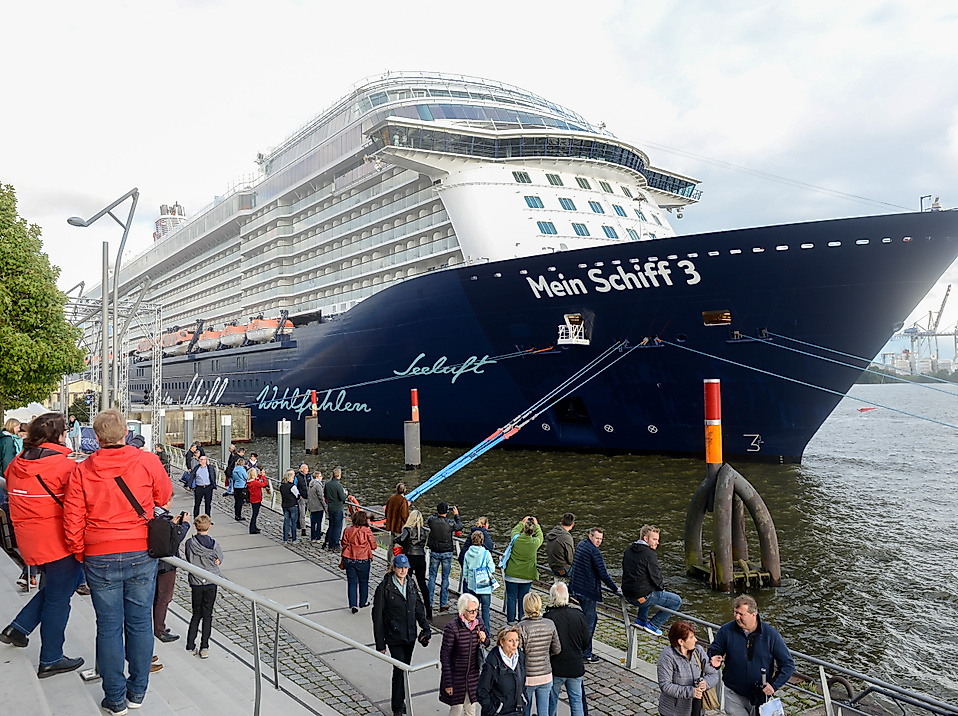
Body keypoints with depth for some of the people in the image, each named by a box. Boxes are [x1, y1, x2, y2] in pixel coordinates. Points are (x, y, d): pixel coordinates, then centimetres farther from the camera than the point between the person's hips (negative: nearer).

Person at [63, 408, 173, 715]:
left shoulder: (81, 471, -7)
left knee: (109, 627, 9)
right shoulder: (148, 462, -7)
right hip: (141, 556, 0)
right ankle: (137, 691, 23)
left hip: (100, 559, 0)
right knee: (140, 623, 12)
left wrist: (81, 555, 11)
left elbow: (72, 521, -4)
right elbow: (165, 497, 10)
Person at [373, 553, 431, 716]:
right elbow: (377, 616, -9)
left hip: (410, 635, 5)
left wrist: (425, 629, 3)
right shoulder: (384, 587, -13)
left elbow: (419, 608, 13)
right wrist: (380, 643, -9)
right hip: (394, 637, -5)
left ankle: (399, 700, 32)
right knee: (399, 669, -7)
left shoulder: (411, 585, 4)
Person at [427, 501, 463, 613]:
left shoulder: (432, 520, -12)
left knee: (432, 577, 12)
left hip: (434, 553, 2)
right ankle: (443, 604, 13)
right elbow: (460, 527, 3)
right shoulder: (450, 523, -17)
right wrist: (456, 515, 13)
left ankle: (429, 602, 16)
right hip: (447, 553, -2)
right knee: (445, 578, 8)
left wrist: (438, 512, 15)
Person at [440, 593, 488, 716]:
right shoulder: (452, 628, -20)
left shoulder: (480, 623, -5)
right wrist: (448, 682, -14)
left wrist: (484, 640, -12)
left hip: (473, 674, 5)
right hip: (456, 675, -5)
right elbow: (445, 656, -14)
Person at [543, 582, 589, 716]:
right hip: (576, 666, 3)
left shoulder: (548, 617, -21)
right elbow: (587, 640, 2)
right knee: (576, 700, 14)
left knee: (552, 700, 16)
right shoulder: (578, 615, -9)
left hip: (555, 668, -2)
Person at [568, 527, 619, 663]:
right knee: (588, 622, 0)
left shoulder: (580, 545, 10)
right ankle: (586, 654, 7)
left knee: (592, 618, 20)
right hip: (588, 591, -9)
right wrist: (615, 589, -8)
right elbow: (603, 573, -19)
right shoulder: (593, 551, -19)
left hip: (577, 588, 9)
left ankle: (585, 650, 25)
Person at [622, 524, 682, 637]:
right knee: (677, 601, 4)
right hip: (642, 597, -9)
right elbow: (656, 577, -15)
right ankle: (653, 625, 5)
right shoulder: (649, 554, -18)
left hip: (627, 594, 9)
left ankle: (641, 619, 31)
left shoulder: (629, 550, 8)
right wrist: (662, 588, 6)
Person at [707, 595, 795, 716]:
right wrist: (715, 659, -18)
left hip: (761, 696, 0)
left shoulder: (771, 634, -11)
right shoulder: (726, 630, -9)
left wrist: (774, 685, -15)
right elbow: (713, 650, 5)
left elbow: (788, 664, -5)